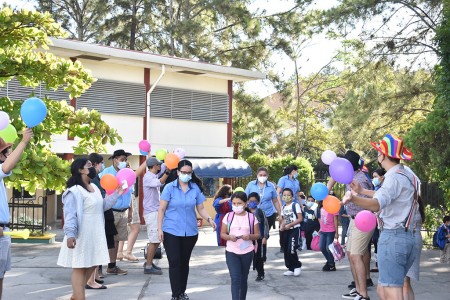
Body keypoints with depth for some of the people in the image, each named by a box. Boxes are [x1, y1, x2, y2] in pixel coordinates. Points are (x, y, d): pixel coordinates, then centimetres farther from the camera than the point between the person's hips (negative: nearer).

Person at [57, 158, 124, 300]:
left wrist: (115, 195, 13)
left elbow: (101, 206, 20)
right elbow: (70, 214, -22)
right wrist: (70, 234, -30)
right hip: (81, 236, -9)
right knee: (79, 267, -3)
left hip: (95, 235, 10)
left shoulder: (94, 188, 13)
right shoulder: (74, 191, -17)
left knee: (92, 264, 15)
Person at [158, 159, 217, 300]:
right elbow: (162, 209, -3)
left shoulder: (195, 188, 3)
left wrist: (209, 219, -13)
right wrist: (159, 228, -8)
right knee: (174, 262, -5)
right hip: (171, 231, -3)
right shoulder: (170, 187, -4)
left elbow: (201, 208, 5)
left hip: (190, 232, 3)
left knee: (184, 262, 12)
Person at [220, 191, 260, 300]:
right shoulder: (228, 216, -1)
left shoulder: (252, 217, -2)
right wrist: (229, 237, -18)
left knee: (243, 278, 14)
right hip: (231, 251, -1)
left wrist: (250, 236, -19)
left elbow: (258, 235, 2)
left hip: (247, 252, 1)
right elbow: (222, 234, 3)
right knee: (235, 278, -11)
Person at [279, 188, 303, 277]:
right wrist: (282, 226, -3)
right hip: (287, 231, 7)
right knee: (286, 250, 7)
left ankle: (297, 266, 3)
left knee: (291, 249, -17)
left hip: (294, 229, -7)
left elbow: (300, 218, -12)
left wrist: (290, 225, -19)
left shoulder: (295, 205, -8)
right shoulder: (283, 207, 12)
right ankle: (291, 269, 17)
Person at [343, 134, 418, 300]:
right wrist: (361, 191, 40)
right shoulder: (406, 175, 17)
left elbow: (376, 204, -33)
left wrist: (353, 198, -50)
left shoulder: (394, 177, -14)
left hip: (392, 237, -10)